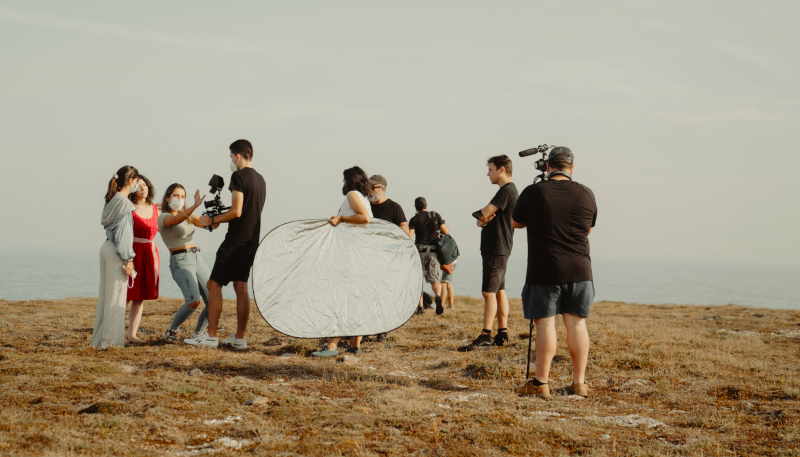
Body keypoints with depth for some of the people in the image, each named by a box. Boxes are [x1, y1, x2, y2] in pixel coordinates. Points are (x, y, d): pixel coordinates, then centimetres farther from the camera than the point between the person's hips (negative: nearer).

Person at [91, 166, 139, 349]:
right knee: (116, 294, -4)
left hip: (107, 247, 9)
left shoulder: (113, 199, 12)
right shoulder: (124, 202, -14)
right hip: (116, 251, -9)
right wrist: (128, 259, -17)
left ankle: (100, 337, 19)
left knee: (106, 292, 13)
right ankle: (111, 339, -2)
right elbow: (123, 232, -18)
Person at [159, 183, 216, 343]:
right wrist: (195, 206, -42)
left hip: (197, 258, 7)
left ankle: (197, 334, 16)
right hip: (180, 261, -7)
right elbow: (176, 220, -27)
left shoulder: (189, 216, 18)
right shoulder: (163, 217, -4)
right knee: (193, 301, -24)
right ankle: (171, 332, -2)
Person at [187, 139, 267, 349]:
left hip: (236, 241, -8)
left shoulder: (239, 176, -12)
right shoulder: (260, 179, 15)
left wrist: (212, 220, -7)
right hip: (252, 240, 9)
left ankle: (210, 336, -3)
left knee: (214, 284, -2)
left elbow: (236, 212, -20)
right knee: (241, 287, 10)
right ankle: (239, 338, 9)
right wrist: (221, 216, 25)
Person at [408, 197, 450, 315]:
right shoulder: (435, 215, 5)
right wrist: (447, 229, 25)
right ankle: (438, 296, -30)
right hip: (434, 251, 1)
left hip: (420, 251, -1)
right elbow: (446, 231, 4)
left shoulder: (414, 220, -1)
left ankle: (420, 307, 4)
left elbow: (408, 236, -12)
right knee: (435, 279, 1)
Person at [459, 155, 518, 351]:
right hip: (497, 249, 10)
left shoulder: (506, 191, -15)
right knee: (499, 291, 11)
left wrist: (483, 215, 3)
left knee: (489, 292, -11)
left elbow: (484, 213, -19)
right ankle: (502, 333, 14)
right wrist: (483, 219, -6)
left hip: (496, 250, -10)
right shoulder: (509, 190, 19)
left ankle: (485, 336, -13)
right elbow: (484, 218, 16)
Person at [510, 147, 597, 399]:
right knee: (577, 322, 7)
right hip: (579, 270, 3)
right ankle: (579, 382, 10)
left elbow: (516, 223, 11)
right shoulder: (586, 194, 3)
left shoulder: (533, 193, -6)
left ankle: (540, 383, 2)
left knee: (545, 323, -1)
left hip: (544, 272, -3)